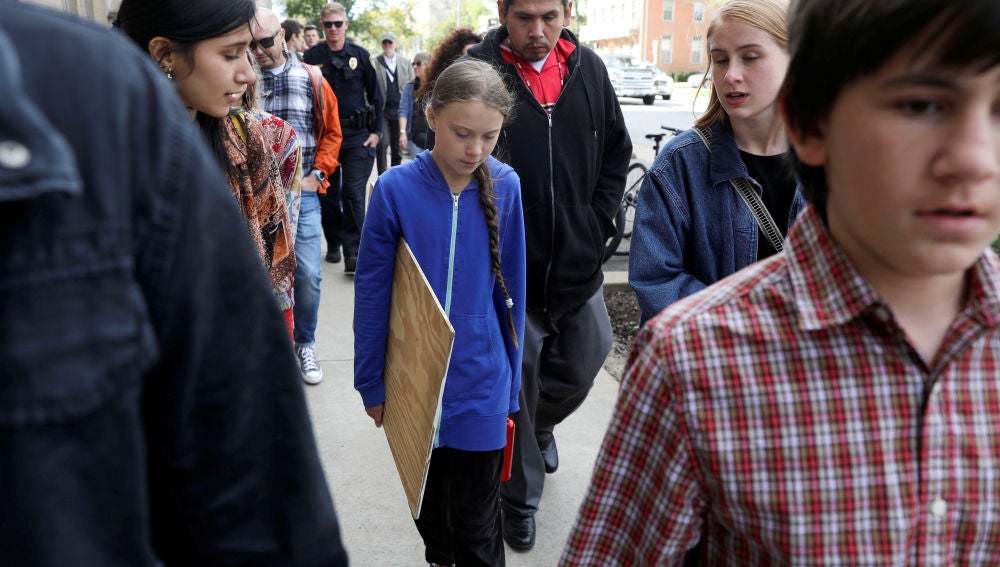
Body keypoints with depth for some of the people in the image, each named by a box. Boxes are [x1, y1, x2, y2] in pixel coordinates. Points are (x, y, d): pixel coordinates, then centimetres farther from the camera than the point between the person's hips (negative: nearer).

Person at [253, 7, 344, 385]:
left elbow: (332, 132, 7)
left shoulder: (311, 79, 3)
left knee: (308, 274, -1)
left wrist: (317, 175, -1)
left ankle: (304, 344, 18)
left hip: (302, 194, 0)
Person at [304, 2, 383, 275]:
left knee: (354, 194, -6)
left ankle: (352, 252, -4)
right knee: (327, 193, 10)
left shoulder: (361, 55, 2)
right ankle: (333, 244, 25)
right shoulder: (312, 56, 2)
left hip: (357, 135, -1)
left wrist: (375, 131, 1)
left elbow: (376, 96, 6)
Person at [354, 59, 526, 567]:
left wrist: (510, 387, 5)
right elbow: (371, 293, -4)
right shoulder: (396, 189, -12)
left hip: (480, 385, 0)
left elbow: (510, 292, 0)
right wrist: (371, 385, 1)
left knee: (476, 524, 10)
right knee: (430, 505, 22)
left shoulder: (505, 187, -8)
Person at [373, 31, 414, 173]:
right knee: (382, 142, -15)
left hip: (399, 109, 3)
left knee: (397, 146, 7)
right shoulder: (374, 63, 0)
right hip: (382, 109, -3)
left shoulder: (405, 62, 10)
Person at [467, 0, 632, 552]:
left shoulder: (589, 69, 2)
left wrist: (597, 224, 2)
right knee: (515, 392, 6)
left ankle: (542, 425, 52)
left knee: (579, 372, 18)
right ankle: (519, 500, 28)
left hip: (578, 267, 4)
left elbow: (616, 154, 12)